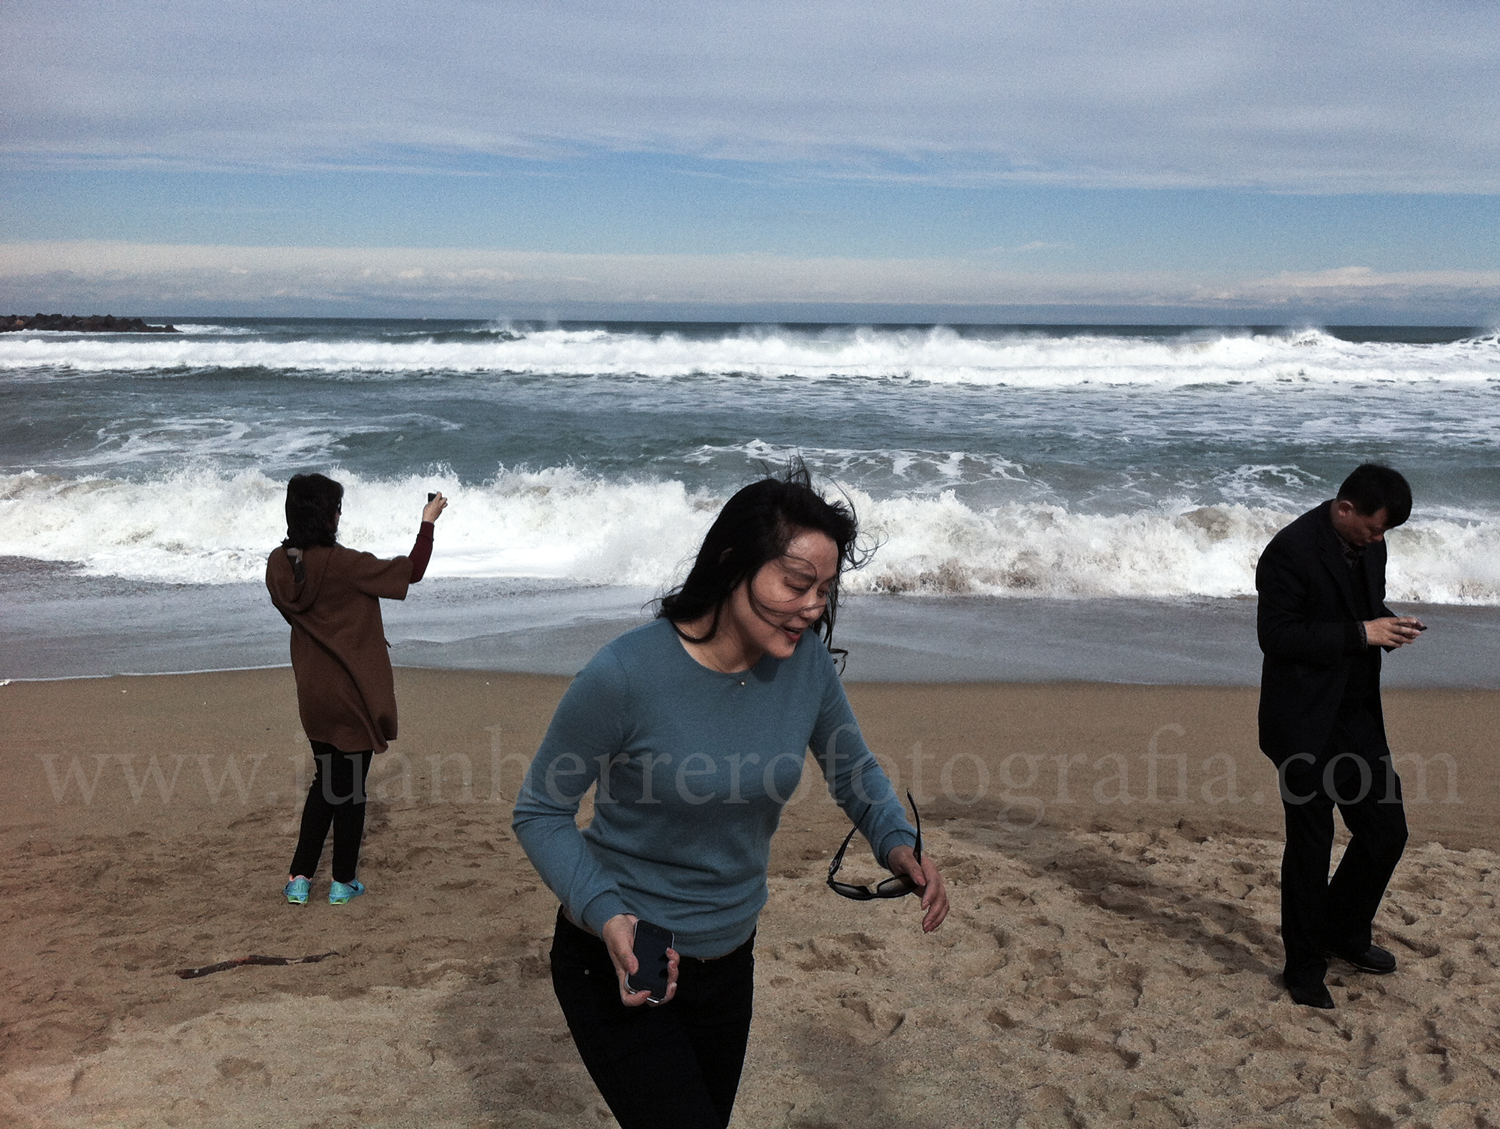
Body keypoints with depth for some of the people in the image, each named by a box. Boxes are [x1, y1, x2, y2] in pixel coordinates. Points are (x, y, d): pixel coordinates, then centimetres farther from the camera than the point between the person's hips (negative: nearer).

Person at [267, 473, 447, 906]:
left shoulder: (278, 565, -4)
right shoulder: (342, 565, -22)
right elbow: (412, 570, -14)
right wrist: (428, 522, -1)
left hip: (313, 695, 6)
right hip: (352, 696, -6)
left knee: (325, 781, 20)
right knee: (350, 788, 8)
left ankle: (299, 878, 20)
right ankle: (343, 882, 19)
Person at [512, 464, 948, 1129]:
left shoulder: (807, 661, -11)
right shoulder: (626, 675, -26)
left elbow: (854, 773, 6)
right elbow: (539, 813, -15)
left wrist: (897, 842, -13)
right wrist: (605, 914, -29)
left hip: (728, 959, 6)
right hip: (620, 962, -6)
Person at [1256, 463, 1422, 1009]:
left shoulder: (1368, 544, 7)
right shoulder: (1291, 550, -19)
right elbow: (1275, 634, -22)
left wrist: (1389, 623, -2)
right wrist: (1361, 633, -21)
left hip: (1357, 714, 8)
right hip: (1305, 724, -8)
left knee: (1387, 830, 11)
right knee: (1310, 845, 2)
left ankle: (1344, 933, 34)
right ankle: (1304, 968, 18)